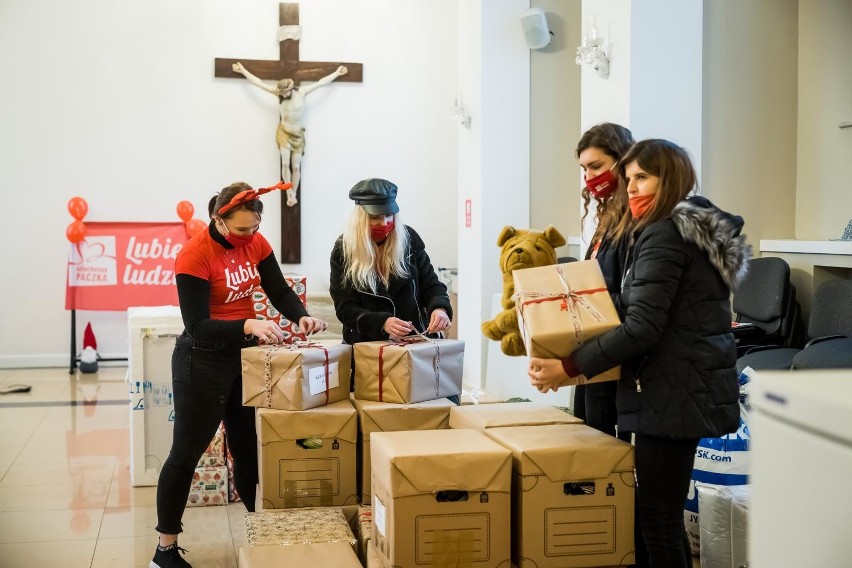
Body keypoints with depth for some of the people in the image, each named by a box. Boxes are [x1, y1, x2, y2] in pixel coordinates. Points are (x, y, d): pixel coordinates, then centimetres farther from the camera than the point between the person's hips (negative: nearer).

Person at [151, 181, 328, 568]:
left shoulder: (256, 243, -2)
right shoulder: (194, 255, -21)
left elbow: (280, 291, -2)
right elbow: (197, 326, -25)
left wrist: (301, 317, -23)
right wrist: (248, 325, -39)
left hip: (246, 355, 6)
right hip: (202, 360, -6)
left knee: (250, 448, 14)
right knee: (187, 451, 3)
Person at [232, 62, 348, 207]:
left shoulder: (302, 92, -9)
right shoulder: (279, 92, -8)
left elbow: (321, 82, -2)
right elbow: (258, 82, -4)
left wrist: (337, 73, 2)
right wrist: (243, 70, -3)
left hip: (298, 134, 1)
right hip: (284, 132, 0)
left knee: (296, 166, 2)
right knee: (285, 163, -16)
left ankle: (293, 195, 12)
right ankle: (289, 194, -10)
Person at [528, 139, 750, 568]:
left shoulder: (664, 234, -14)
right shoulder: (701, 229, 16)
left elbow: (641, 328, -21)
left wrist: (569, 367, -18)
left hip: (673, 392, -10)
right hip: (692, 386, 10)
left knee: (657, 520, -3)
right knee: (660, 513, 17)